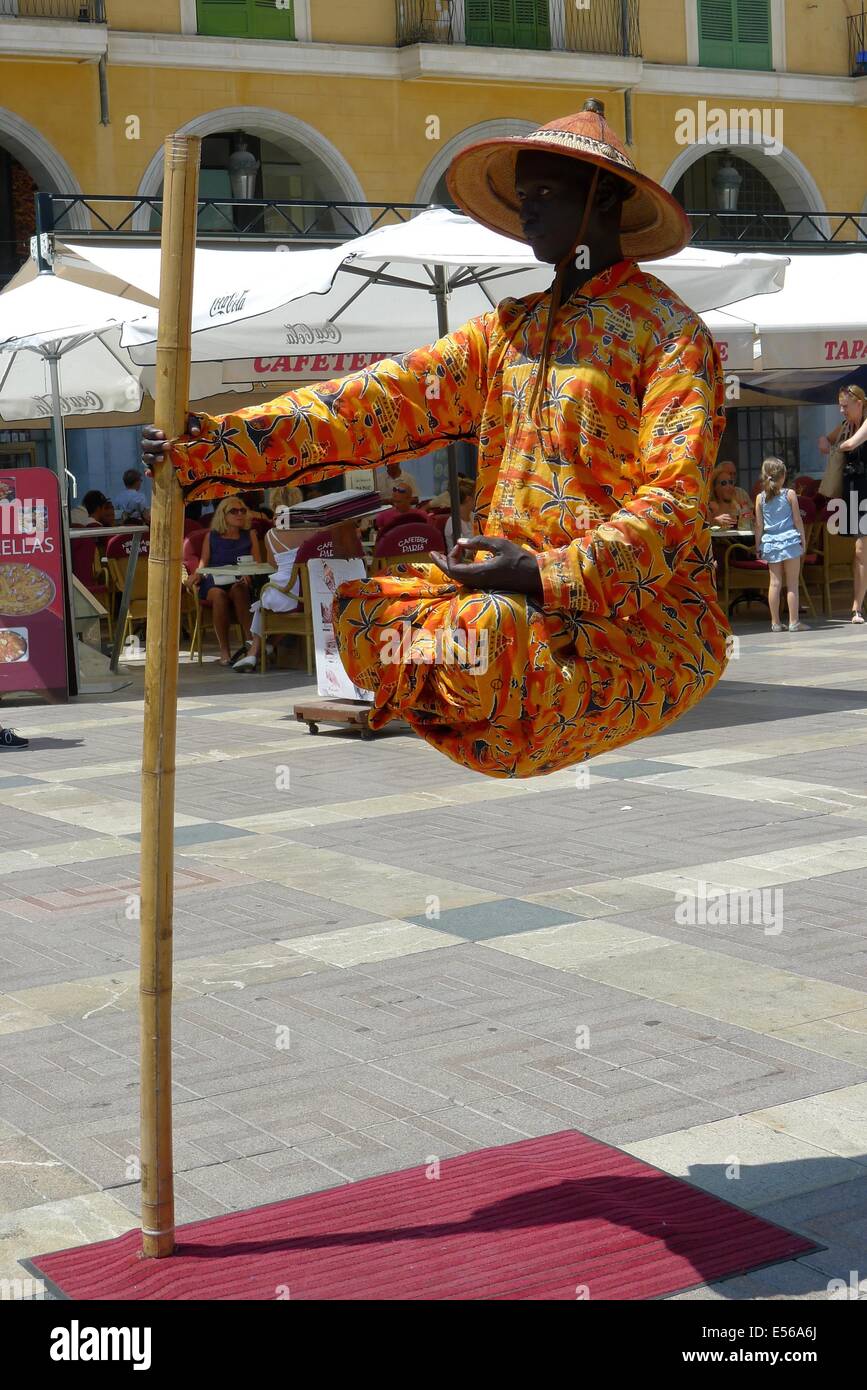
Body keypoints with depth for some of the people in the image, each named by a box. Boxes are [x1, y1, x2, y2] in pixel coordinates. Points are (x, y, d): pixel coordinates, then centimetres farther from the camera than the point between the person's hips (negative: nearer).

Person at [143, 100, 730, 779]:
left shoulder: (668, 332, -5)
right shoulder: (508, 330, 15)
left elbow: (675, 501, -15)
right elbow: (380, 400, 2)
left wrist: (551, 576, -28)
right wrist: (220, 440, -10)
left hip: (643, 622, -6)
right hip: (514, 600, 6)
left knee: (487, 637, -33)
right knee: (362, 608, -14)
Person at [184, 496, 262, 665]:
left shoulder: (250, 536, 20)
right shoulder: (211, 536, 20)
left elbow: (258, 564, 10)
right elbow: (203, 563, 15)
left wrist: (248, 574, -13)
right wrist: (197, 575, -9)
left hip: (240, 583, 0)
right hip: (213, 583, 0)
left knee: (237, 589, -37)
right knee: (219, 594, -36)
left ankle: (250, 643, -41)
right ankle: (224, 651, -35)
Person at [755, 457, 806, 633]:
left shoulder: (760, 497, 2)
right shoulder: (790, 494, -4)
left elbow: (759, 525, 3)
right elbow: (797, 520, -2)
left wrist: (758, 545, 11)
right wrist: (803, 538, 8)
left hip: (770, 543, 2)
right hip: (790, 540, -2)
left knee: (775, 582, 7)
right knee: (792, 583, 2)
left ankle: (775, 622, 6)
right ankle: (793, 622, 2)